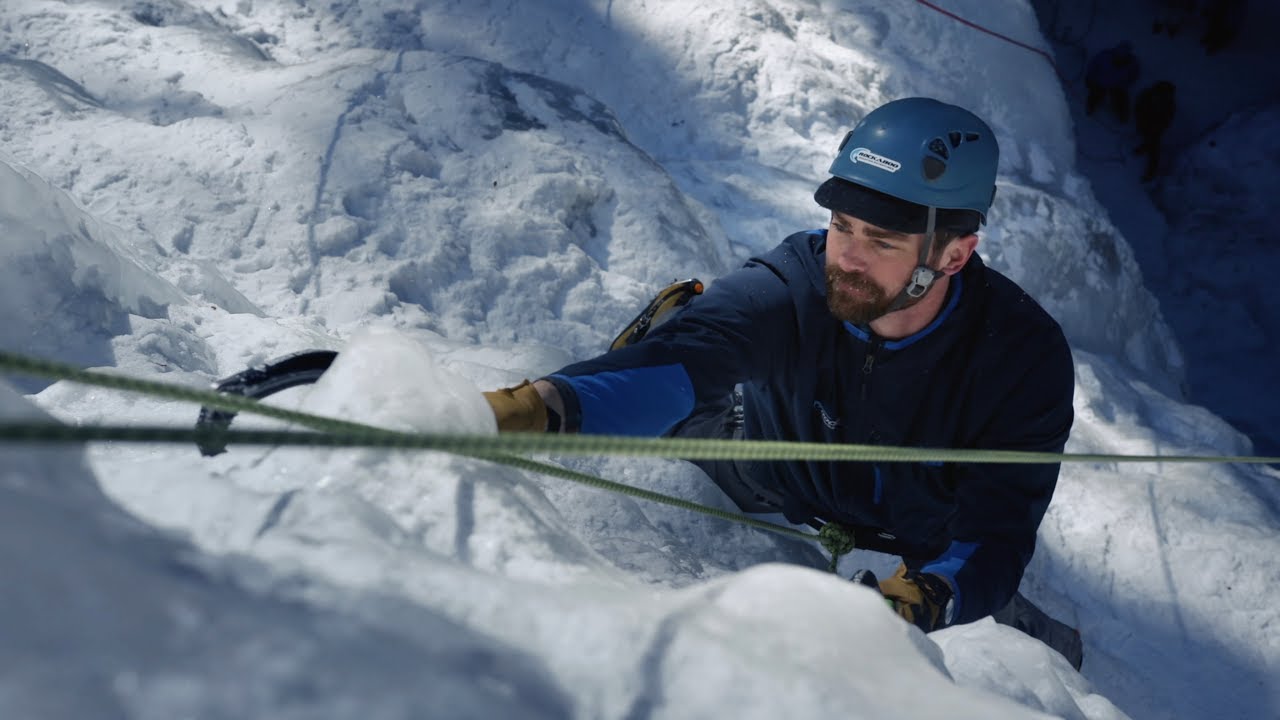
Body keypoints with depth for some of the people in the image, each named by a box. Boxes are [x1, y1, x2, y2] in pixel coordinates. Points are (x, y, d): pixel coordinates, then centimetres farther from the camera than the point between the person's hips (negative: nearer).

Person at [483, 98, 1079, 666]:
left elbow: (993, 536, -35)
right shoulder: (792, 287, -31)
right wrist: (544, 406, -70)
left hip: (921, 563, 0)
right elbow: (677, 363, -50)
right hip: (777, 511, 0)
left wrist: (923, 599, -58)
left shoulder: (1026, 359, -30)